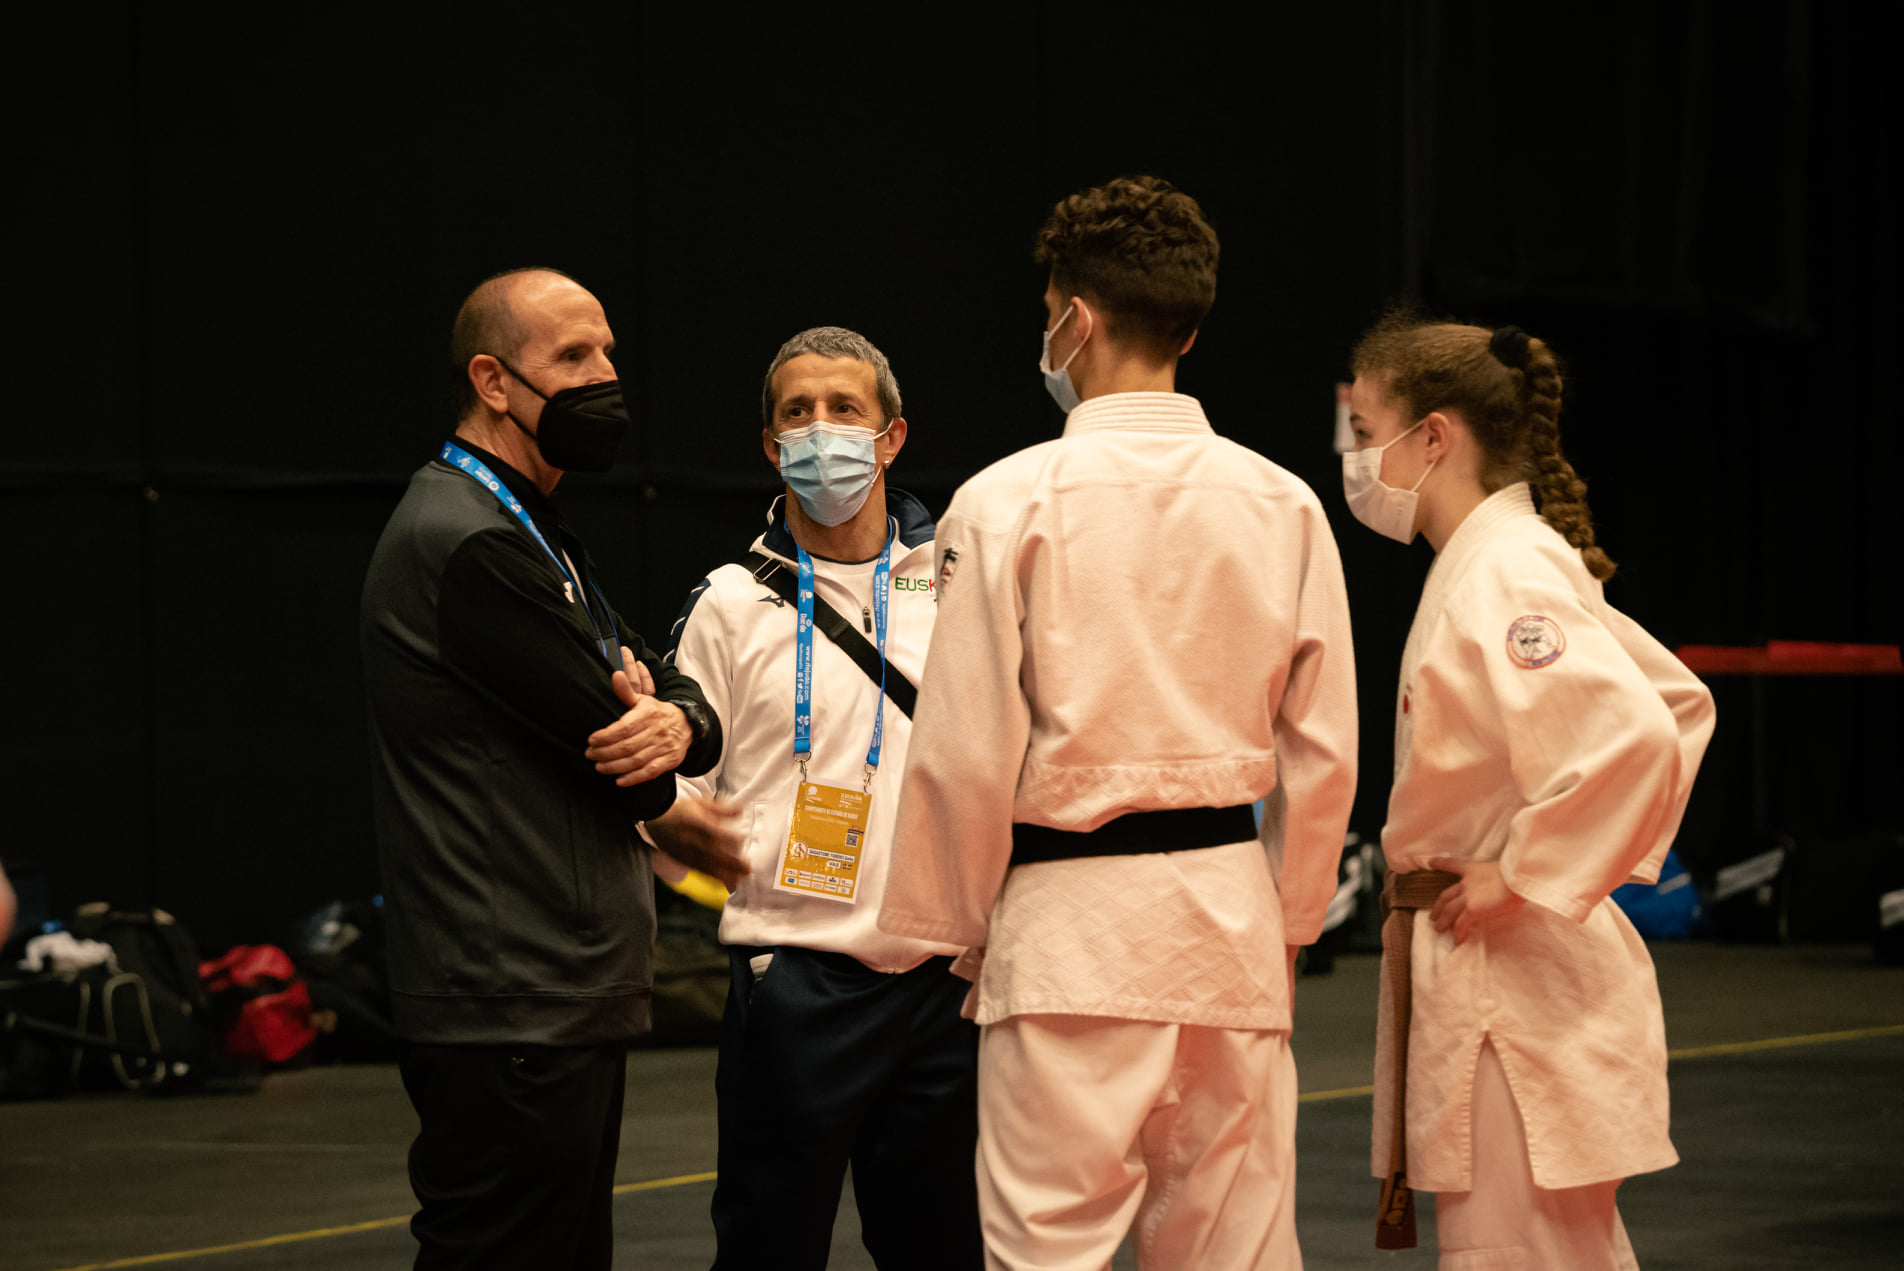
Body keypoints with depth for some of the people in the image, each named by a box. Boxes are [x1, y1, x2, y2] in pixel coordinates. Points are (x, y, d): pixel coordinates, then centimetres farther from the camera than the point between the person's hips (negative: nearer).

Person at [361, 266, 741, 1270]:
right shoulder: (469, 543, -14)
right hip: (511, 1011, -11)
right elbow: (612, 738, -15)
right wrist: (649, 753, 9)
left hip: (570, 998, 11)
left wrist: (676, 723, -9)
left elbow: (681, 698, 16)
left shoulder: (532, 537, 20)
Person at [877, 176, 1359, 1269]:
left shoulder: (1011, 502, -8)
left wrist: (957, 921, 6)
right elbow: (1323, 749, 6)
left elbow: (966, 747, -7)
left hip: (1070, 909, -4)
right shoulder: (1284, 503, 3)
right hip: (1227, 900, 4)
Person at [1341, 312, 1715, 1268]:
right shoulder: (1499, 563, 13)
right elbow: (1677, 703, 22)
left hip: (1516, 989, -10)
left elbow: (1633, 736, -30)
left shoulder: (1503, 578, -17)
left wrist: (1528, 880, -21)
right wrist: (1611, 858, 15)